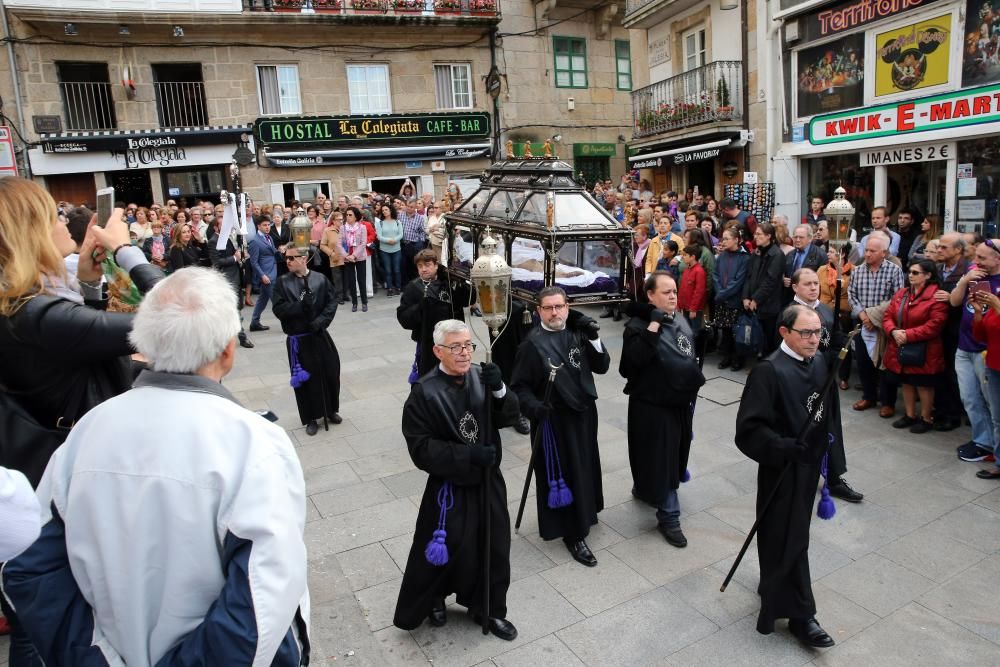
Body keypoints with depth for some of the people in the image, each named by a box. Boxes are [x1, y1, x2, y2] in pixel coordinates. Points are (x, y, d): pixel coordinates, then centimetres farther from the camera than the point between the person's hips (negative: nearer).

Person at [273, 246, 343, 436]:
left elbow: (332, 303, -4)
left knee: (330, 372, 9)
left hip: (320, 335, 1)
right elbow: (278, 309, -9)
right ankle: (311, 418, 22)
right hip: (298, 339, -1)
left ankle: (330, 410, 32)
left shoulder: (320, 279, -4)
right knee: (304, 377, 6)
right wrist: (300, 306, -22)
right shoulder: (284, 282, -3)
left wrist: (320, 321, -18)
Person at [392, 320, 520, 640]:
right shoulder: (424, 393, -18)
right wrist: (468, 455, -26)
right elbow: (421, 449, -19)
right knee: (448, 550, 8)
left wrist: (499, 390, -22)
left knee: (494, 547, 15)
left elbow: (509, 417, -2)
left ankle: (489, 608, 39)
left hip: (488, 479, 4)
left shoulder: (481, 376, -7)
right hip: (449, 486, -4)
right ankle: (432, 599, 40)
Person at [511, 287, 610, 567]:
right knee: (562, 475, 2)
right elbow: (519, 386, -11)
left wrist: (594, 339, -14)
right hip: (553, 420, -5)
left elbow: (602, 366, -1)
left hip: (583, 413, 6)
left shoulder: (577, 334, 0)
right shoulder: (533, 343, -13)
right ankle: (573, 533, 18)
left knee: (584, 468, 19)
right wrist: (533, 406, -28)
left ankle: (582, 515, 43)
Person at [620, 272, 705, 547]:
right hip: (653, 404, -8)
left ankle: (643, 488, 44)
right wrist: (653, 327, -33)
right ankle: (669, 517, 12)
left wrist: (694, 378, 19)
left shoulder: (680, 319, 6)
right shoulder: (638, 325, -17)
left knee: (673, 455, 21)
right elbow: (633, 361, -31)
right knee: (660, 459, 0)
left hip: (682, 400, 8)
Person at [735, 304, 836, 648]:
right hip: (782, 469, -8)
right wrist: (785, 449, -32)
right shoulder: (769, 371, -23)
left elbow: (822, 413, 13)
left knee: (793, 535, 22)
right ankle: (799, 613, 19)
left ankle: (773, 585, 42)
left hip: (809, 465, 8)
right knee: (788, 540, 4)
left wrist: (822, 456, 13)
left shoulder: (818, 363, 2)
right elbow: (749, 428, -25)